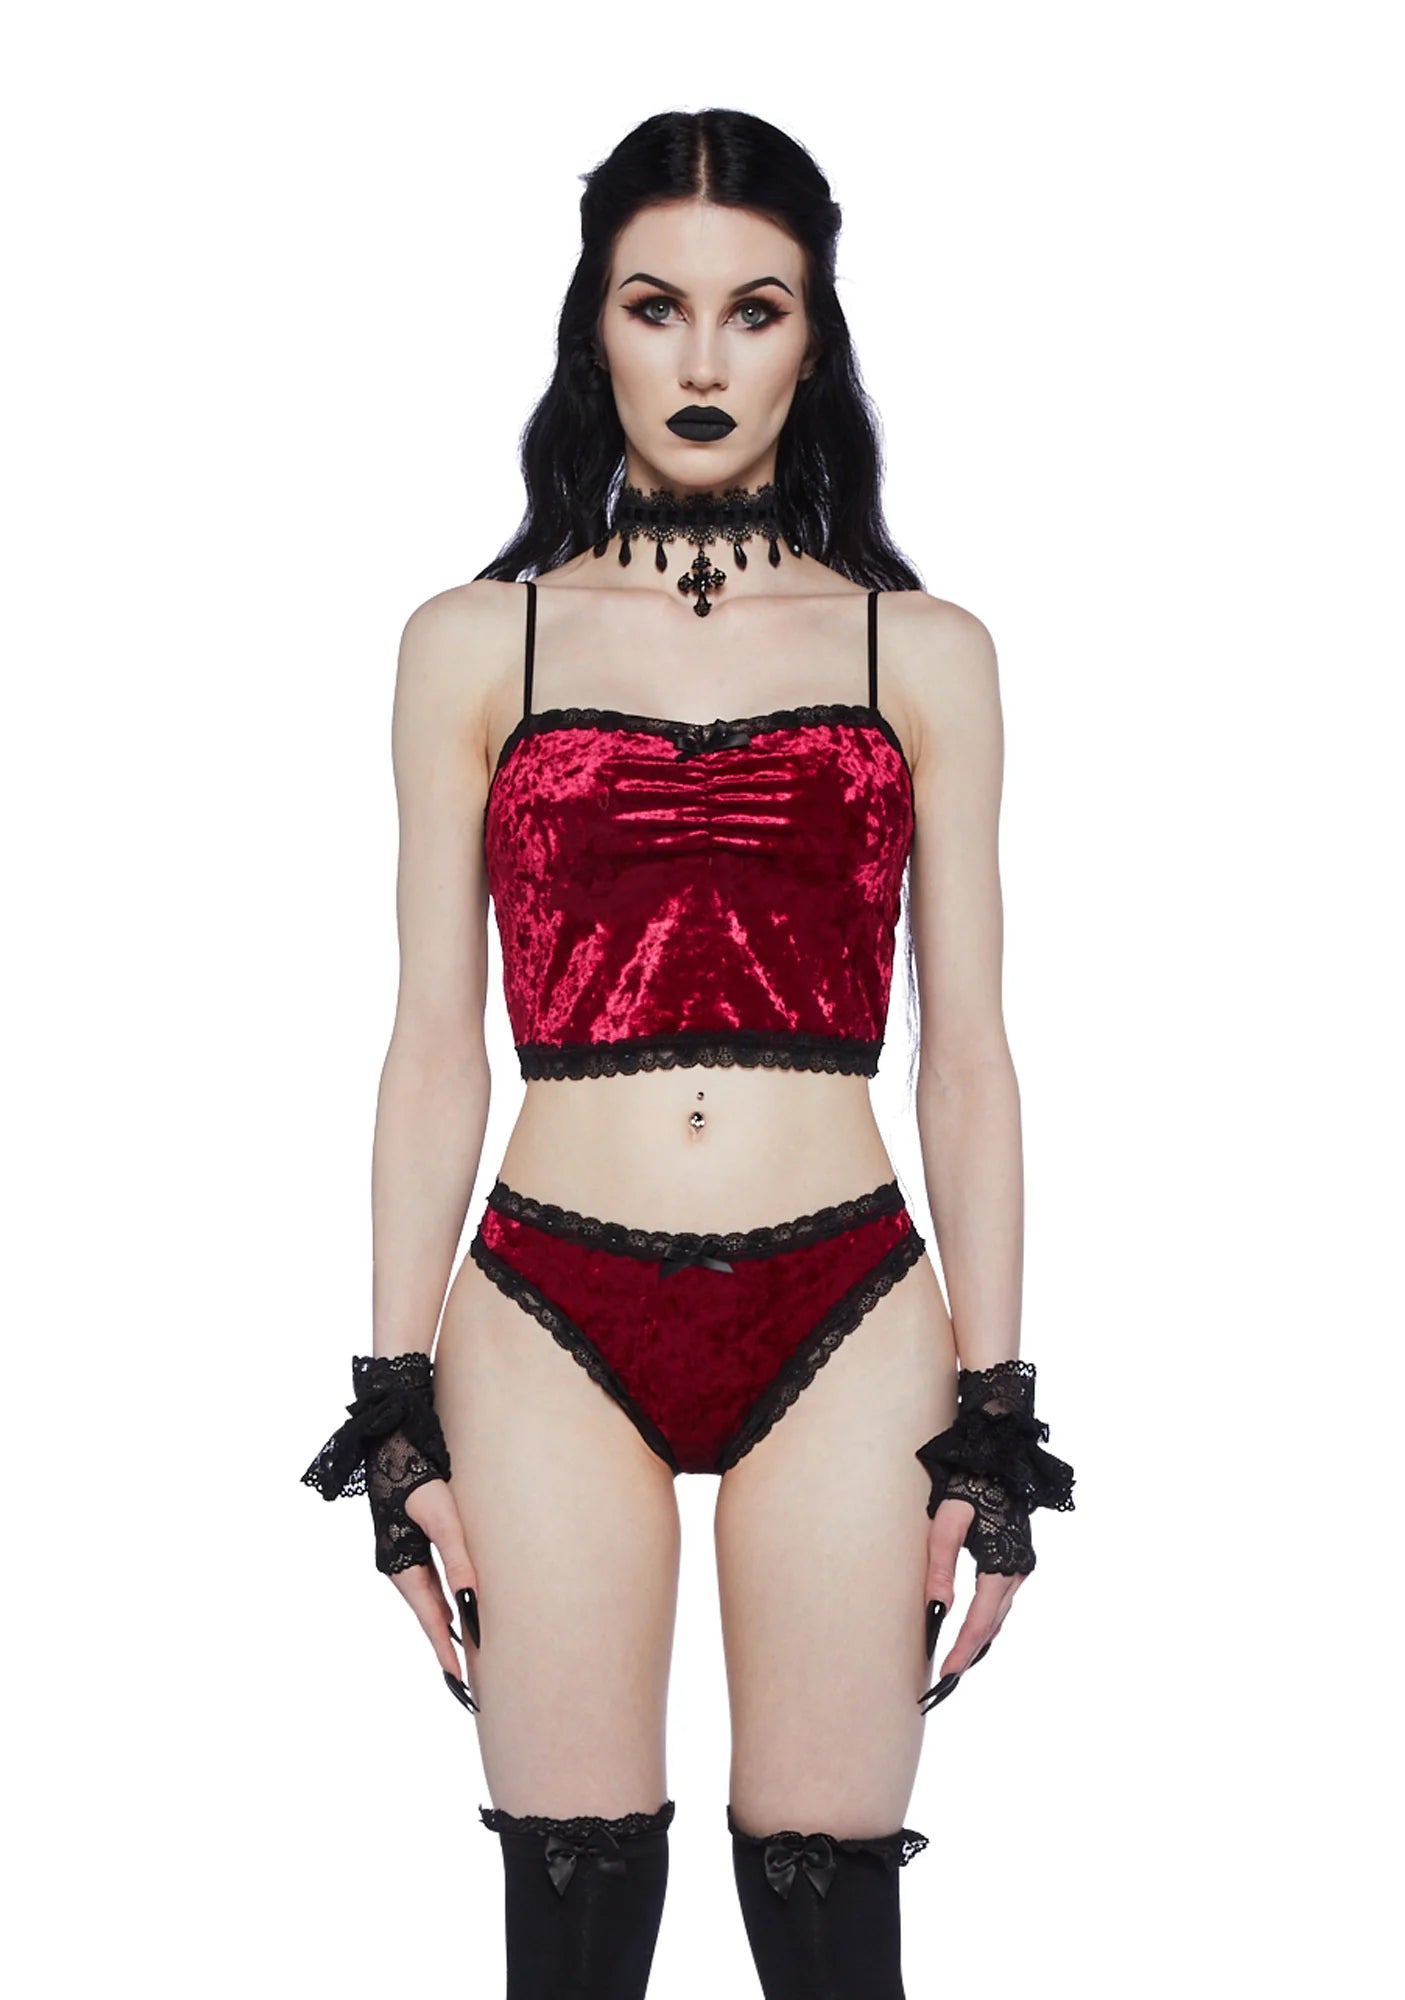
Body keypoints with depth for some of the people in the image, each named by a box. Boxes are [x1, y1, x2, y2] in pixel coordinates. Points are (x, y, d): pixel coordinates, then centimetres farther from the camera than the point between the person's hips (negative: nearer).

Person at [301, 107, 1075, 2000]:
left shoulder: (922, 653, 8)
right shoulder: (476, 642, 7)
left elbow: (965, 1055, 6)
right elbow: (437, 1041, 6)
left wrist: (995, 1419, 2)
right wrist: (399, 1406, 2)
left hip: (843, 1320, 0)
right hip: (556, 1319, 0)